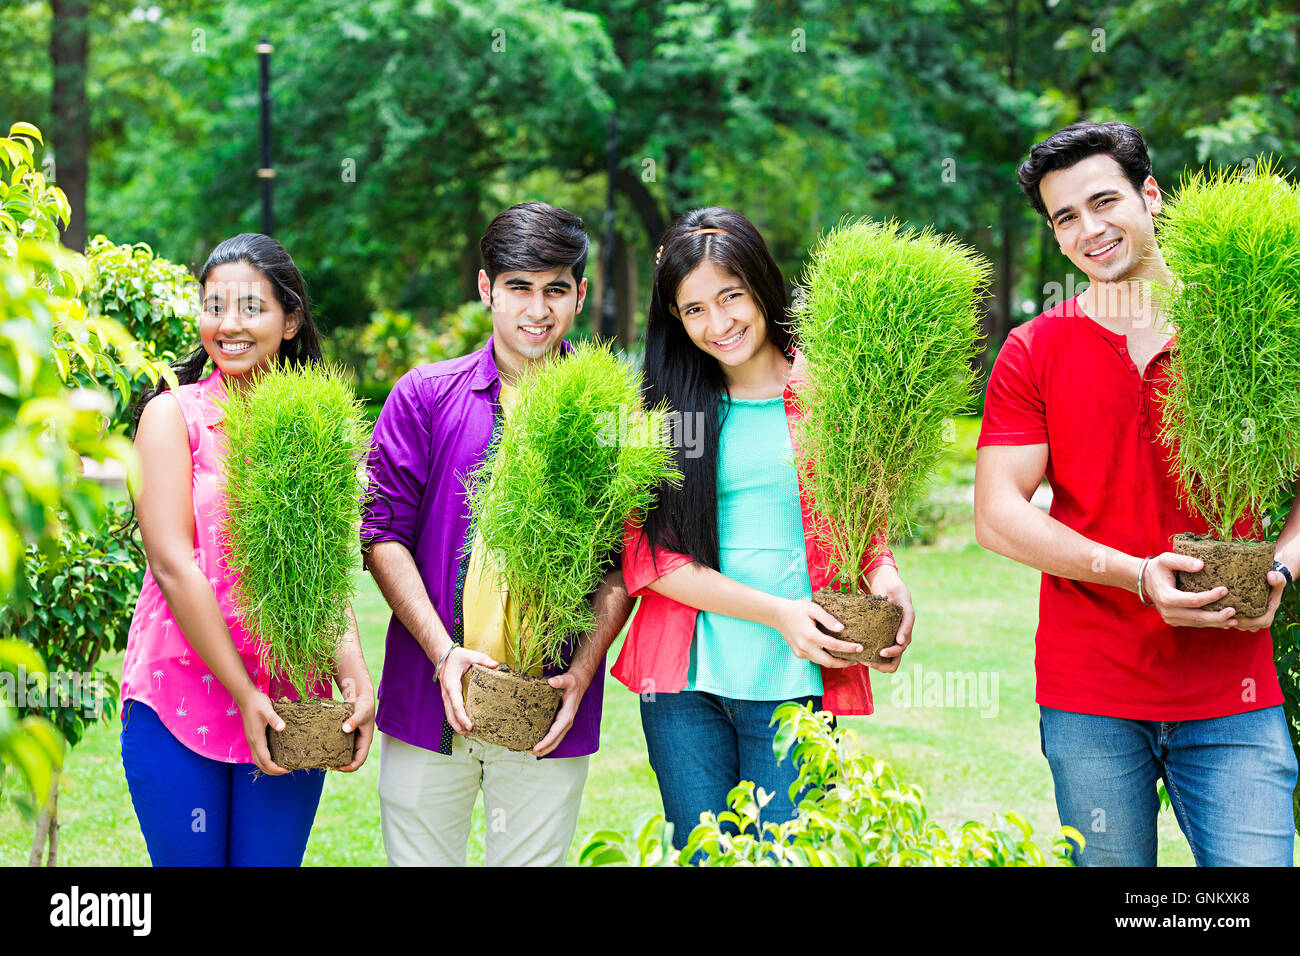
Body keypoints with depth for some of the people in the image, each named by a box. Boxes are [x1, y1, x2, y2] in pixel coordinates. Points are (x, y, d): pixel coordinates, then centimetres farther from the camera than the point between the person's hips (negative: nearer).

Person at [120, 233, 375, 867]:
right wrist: (243, 692, -14)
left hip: (291, 706, 2)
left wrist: (353, 675, -15)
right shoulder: (173, 415, -2)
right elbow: (172, 563, -10)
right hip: (181, 693, -2)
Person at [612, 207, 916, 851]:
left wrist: (886, 581, -12)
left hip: (793, 682, -1)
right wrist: (775, 612, -12)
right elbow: (650, 556, -1)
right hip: (685, 680, 1)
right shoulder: (667, 405, 5)